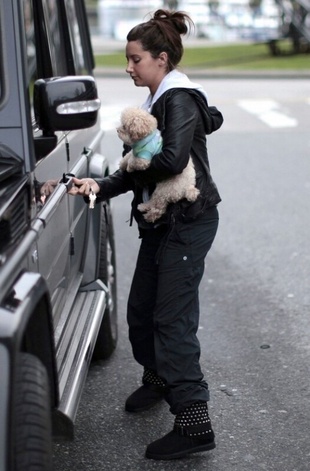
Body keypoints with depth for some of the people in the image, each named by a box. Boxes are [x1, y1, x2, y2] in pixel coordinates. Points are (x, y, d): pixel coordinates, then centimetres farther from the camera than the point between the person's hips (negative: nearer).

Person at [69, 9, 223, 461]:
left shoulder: (180, 100, -14)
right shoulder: (160, 101, 14)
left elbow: (172, 159, -30)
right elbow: (139, 172, 12)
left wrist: (133, 165, -11)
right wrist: (101, 185, -4)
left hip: (188, 223, -9)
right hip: (162, 221, 9)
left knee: (173, 321, -11)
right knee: (141, 311, 17)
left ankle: (194, 423, -7)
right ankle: (157, 378, 42)